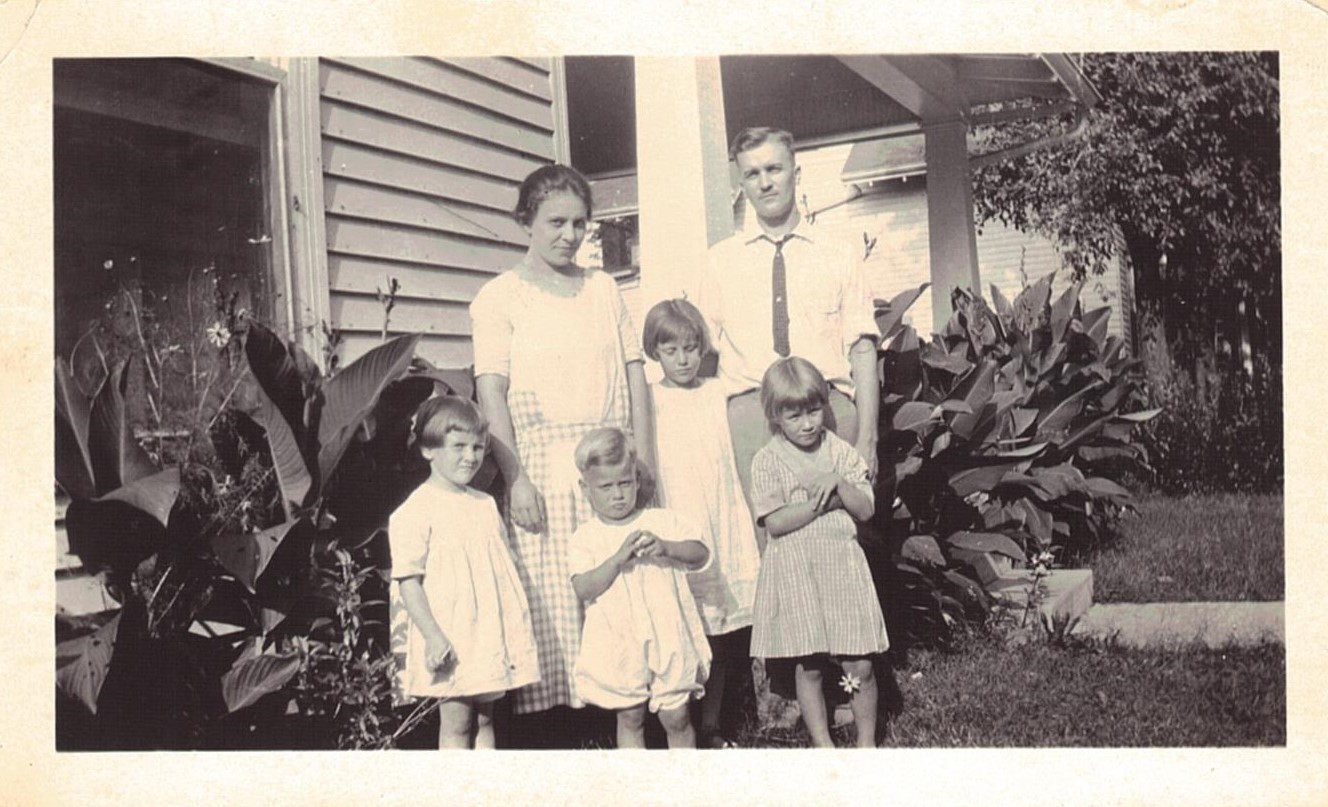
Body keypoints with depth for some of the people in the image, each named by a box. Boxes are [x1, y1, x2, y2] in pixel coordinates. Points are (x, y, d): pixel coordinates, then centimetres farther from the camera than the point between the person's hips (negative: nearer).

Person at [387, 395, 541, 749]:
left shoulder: (486, 505, 11)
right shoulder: (416, 511, -11)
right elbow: (408, 581, -13)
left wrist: (516, 627, 18)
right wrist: (433, 636, -20)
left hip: (491, 634, 6)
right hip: (450, 642, -6)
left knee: (485, 721, 12)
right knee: (456, 724, 1)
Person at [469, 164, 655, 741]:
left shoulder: (604, 289, 16)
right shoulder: (500, 296, 4)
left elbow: (634, 376, 13)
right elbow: (491, 394, -4)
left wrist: (643, 460, 3)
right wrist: (515, 478, -13)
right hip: (544, 468, -3)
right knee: (550, 597, -4)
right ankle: (551, 716, 4)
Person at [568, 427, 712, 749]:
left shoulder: (663, 521, 2)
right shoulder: (586, 538, -1)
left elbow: (701, 554, -5)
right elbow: (583, 589, -12)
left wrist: (666, 547, -23)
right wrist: (619, 558, -24)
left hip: (668, 639, 0)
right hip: (619, 646, 0)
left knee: (676, 716, 7)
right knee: (630, 718, 11)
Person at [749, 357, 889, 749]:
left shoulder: (840, 452, 4)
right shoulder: (767, 460, -3)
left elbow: (866, 509, 1)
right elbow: (775, 523, -12)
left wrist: (838, 484, -15)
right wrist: (822, 503, -15)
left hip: (842, 565, 2)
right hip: (794, 571, -2)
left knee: (860, 665, 2)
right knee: (808, 668, 5)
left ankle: (867, 741, 20)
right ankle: (823, 744, 20)